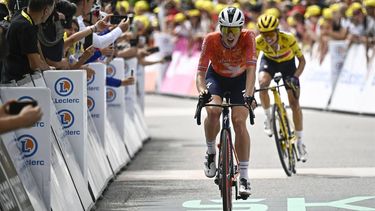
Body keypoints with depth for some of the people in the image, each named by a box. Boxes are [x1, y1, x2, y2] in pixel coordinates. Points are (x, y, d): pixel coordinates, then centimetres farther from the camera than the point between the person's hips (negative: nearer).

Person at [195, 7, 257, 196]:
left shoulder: (248, 37, -30)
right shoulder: (211, 40, -29)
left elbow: (251, 68, -37)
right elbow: (201, 70, -32)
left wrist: (249, 94, -51)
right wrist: (202, 91, -51)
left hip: (240, 80, 0)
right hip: (216, 77, 0)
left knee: (239, 122, -16)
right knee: (213, 111, -29)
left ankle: (244, 176, -9)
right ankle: (210, 152, -2)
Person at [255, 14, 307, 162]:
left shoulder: (288, 39, -36)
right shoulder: (258, 42, -32)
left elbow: (302, 60, -26)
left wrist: (295, 77, -42)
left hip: (287, 62, -1)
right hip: (269, 61, 1)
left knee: (294, 103, -5)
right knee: (263, 83, -33)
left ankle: (300, 141, 9)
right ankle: (268, 118, -9)